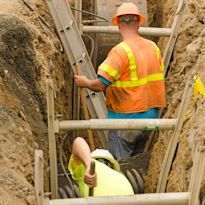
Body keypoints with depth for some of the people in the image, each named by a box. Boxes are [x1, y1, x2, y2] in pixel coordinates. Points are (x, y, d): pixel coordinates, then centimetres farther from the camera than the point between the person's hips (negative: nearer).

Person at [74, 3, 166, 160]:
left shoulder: (120, 51, -18)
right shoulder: (153, 47, 4)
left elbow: (100, 85, -19)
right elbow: (158, 78, 11)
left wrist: (85, 82, 1)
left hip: (126, 118, -7)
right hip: (151, 116, 7)